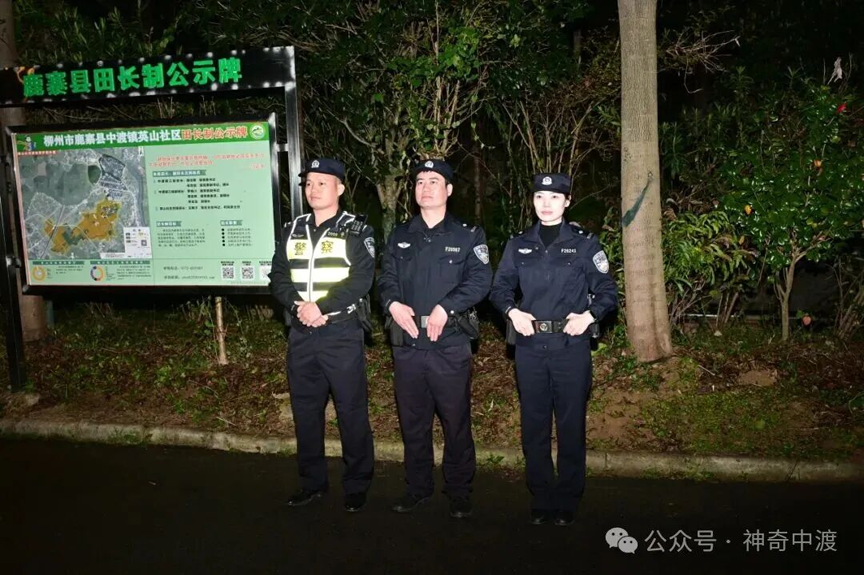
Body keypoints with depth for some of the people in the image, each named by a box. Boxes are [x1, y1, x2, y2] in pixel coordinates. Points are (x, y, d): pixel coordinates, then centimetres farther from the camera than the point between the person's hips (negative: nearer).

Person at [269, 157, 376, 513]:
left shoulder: (356, 231, -2)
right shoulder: (292, 230, 13)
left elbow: (360, 280, -13)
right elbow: (278, 278, 6)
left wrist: (321, 307, -19)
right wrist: (298, 306, -12)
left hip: (342, 333, -5)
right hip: (301, 334, 5)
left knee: (351, 410, 1)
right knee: (305, 410, 12)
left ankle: (357, 486, 16)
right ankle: (312, 483, 27)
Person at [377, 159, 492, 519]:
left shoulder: (468, 235, 3)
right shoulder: (400, 236, 15)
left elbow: (480, 280, -8)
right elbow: (386, 279, 9)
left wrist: (445, 308, -19)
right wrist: (393, 305, -12)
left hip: (450, 343, -3)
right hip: (407, 343, 4)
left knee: (456, 421, 3)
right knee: (412, 420, 12)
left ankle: (459, 492, 19)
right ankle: (417, 487, 27)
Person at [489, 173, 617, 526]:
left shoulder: (584, 243, 1)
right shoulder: (518, 245, 9)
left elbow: (608, 292, 3)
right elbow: (500, 288, 14)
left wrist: (589, 315, -13)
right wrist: (512, 311, -4)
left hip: (571, 347, -2)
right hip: (530, 347, 3)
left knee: (571, 426, 4)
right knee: (534, 426, 8)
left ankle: (567, 502, 19)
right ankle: (541, 500, 22)